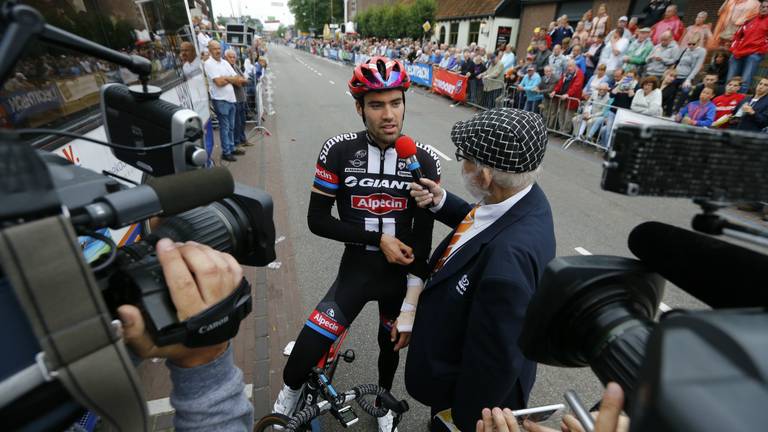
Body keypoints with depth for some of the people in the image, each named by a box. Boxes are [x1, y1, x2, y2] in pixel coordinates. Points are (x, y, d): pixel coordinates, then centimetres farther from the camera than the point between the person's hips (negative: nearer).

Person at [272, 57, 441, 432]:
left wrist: (410, 309, -10)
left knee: (391, 345, 22)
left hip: (401, 275, 2)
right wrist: (378, 239, -18)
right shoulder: (338, 152, -12)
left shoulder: (423, 161, -10)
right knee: (305, 356, -7)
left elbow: (423, 238, -9)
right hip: (355, 270, -1)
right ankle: (289, 396, 34)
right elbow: (318, 220, -9)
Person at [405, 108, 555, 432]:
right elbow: (480, 222, 8)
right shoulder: (520, 198, -14)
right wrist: (441, 201, -9)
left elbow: (495, 361, -31)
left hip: (477, 391, -7)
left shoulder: (510, 254, -42)